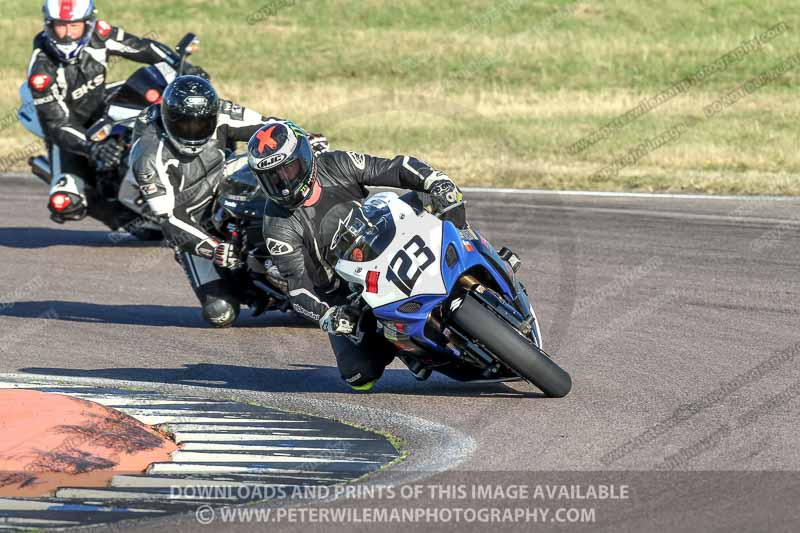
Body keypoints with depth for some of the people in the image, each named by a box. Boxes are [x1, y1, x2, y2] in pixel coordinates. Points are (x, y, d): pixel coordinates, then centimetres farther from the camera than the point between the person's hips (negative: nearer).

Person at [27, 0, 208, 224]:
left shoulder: (98, 35, -17)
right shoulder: (41, 70, -28)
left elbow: (144, 48, -5)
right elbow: (57, 125, -30)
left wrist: (182, 66, -21)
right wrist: (92, 148, -46)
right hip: (70, 134, -5)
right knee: (64, 204, -26)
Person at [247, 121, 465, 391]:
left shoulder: (336, 166, -7)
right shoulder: (279, 226, -14)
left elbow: (397, 169, -9)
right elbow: (298, 286, -20)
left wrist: (439, 183, -28)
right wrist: (327, 317, -39)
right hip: (344, 301, -3)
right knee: (360, 374, -21)